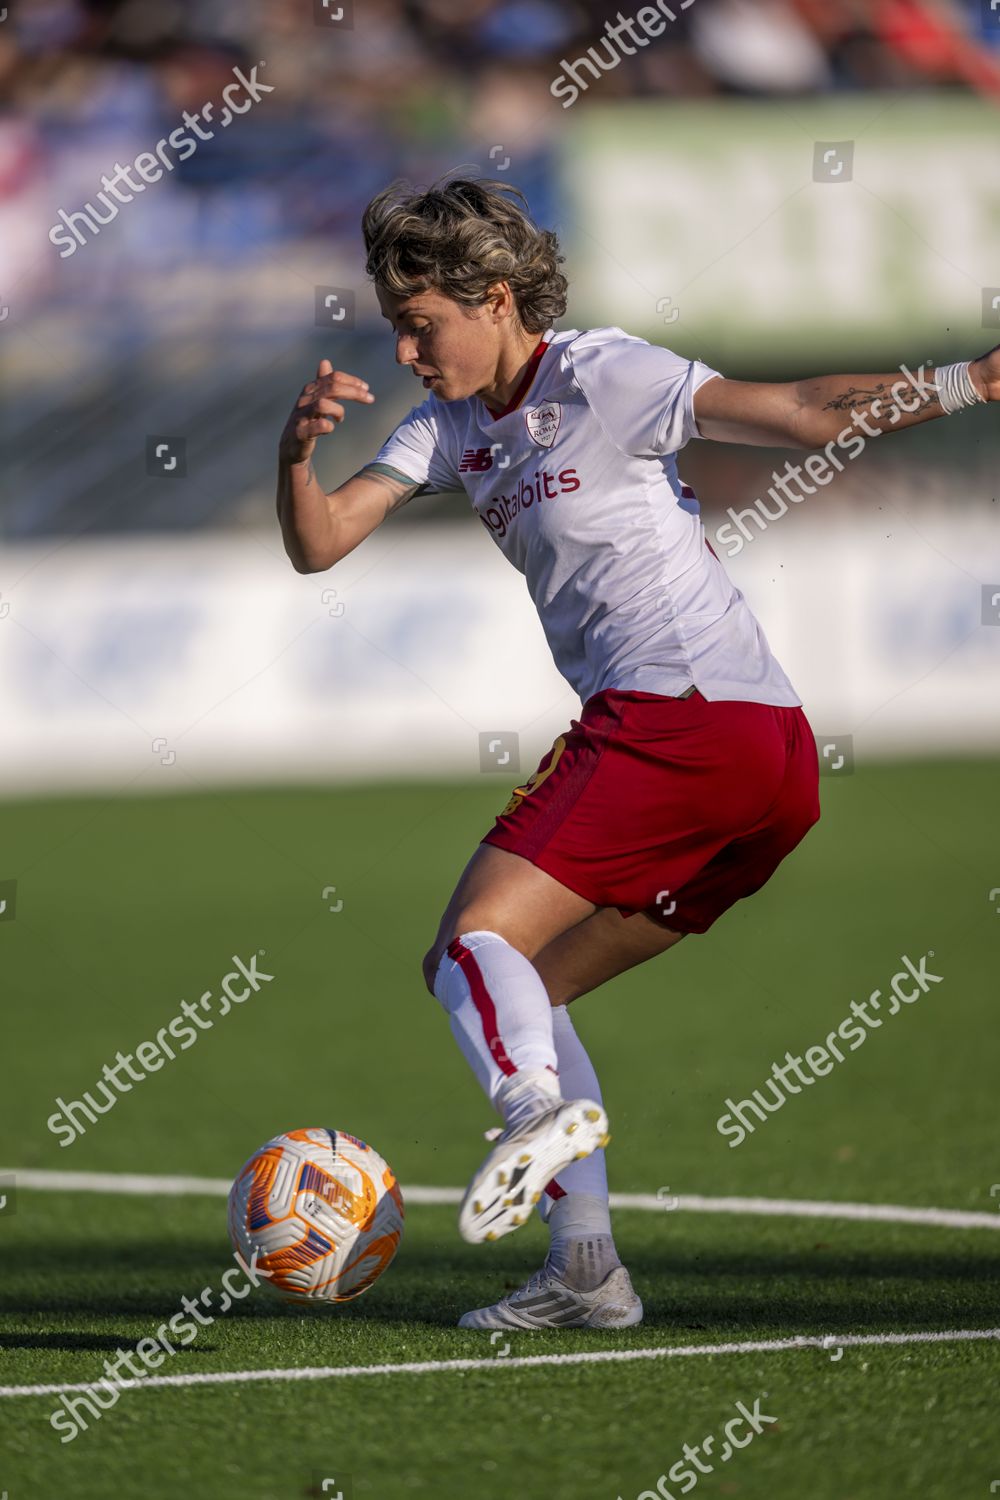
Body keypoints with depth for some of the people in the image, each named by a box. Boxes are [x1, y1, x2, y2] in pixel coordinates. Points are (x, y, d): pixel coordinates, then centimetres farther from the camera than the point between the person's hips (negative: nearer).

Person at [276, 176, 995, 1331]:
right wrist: (296, 448, -9)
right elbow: (318, 545, 12)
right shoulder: (454, 423, 18)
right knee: (524, 989, 14)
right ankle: (585, 1269, 10)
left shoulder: (601, 377, -5)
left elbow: (803, 414, -11)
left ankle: (538, 1105, -40)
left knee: (475, 944, -14)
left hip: (677, 708, -9)